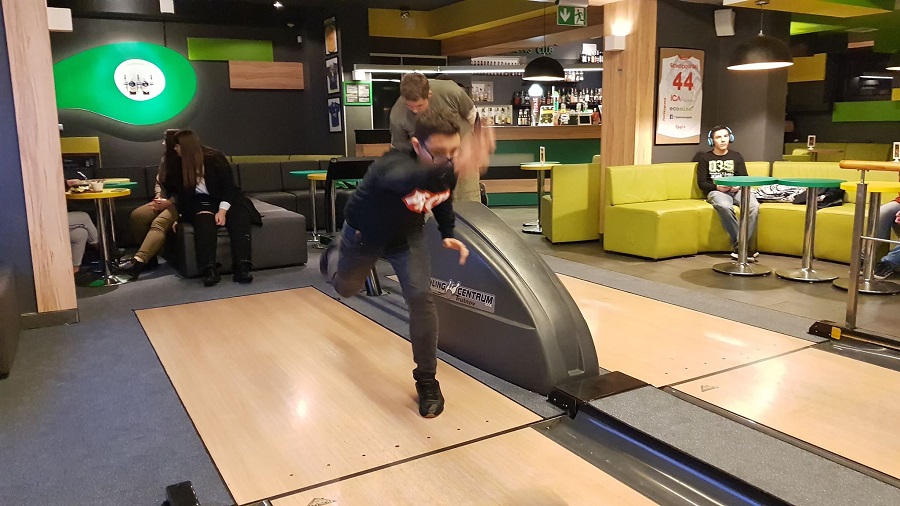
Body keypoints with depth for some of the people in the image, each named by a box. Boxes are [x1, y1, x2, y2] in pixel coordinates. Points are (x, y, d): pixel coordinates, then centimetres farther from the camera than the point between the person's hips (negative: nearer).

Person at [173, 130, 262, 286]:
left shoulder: (214, 157, -9)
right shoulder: (181, 164, 7)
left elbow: (229, 186, -11)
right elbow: (182, 192, 13)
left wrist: (222, 210, -22)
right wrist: (180, 215, 1)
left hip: (224, 199, -2)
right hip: (202, 201, 2)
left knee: (239, 217, -33)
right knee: (204, 219, -33)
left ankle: (242, 267, -43)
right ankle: (209, 270, -45)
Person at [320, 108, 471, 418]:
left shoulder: (449, 171, -24)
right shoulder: (394, 165, -44)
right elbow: (411, 181, -72)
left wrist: (448, 235, -13)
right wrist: (444, 168, -92)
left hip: (407, 237, 3)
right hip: (364, 234, -2)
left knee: (420, 297, -18)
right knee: (346, 289, 23)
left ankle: (426, 380, 0)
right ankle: (334, 255, 64)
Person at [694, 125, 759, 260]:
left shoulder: (736, 156, 19)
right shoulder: (705, 158, 12)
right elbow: (701, 183, 5)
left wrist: (739, 186, -12)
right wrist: (717, 187, -14)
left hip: (736, 190, 3)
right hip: (715, 191, -2)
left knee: (754, 205, -32)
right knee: (725, 206, -40)